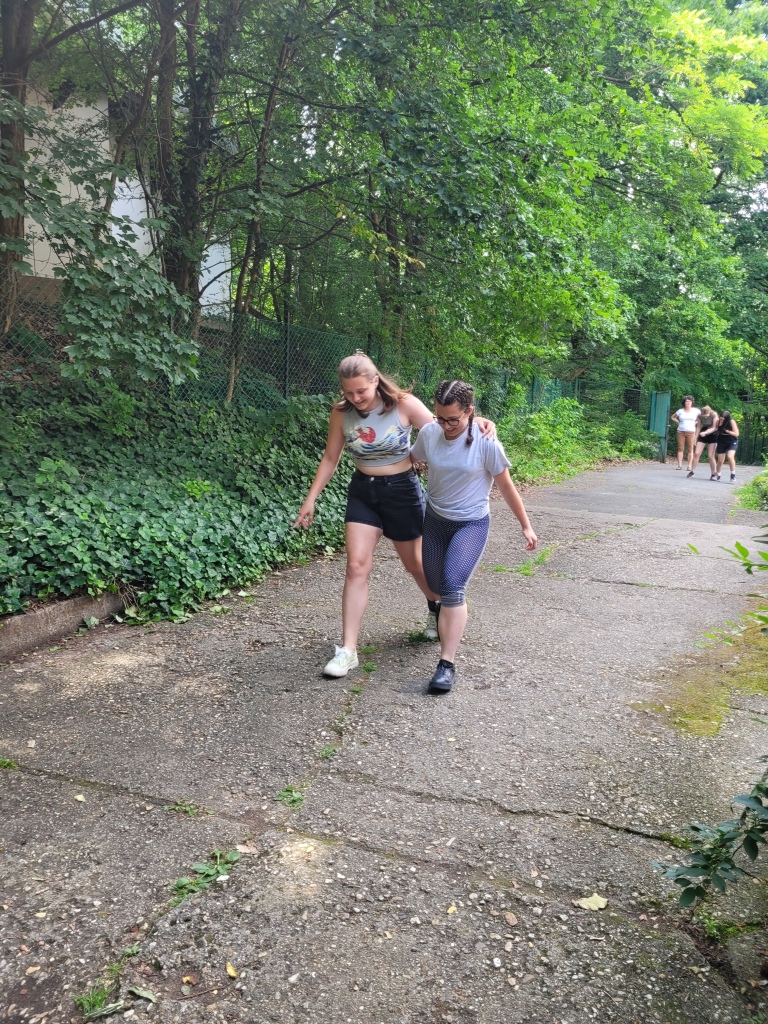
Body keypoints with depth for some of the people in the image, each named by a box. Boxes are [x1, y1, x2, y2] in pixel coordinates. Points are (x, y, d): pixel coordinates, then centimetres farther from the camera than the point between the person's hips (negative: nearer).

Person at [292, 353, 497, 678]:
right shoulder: (342, 413, -7)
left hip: (402, 491, -2)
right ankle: (348, 650, -3)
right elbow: (330, 459, 3)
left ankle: (437, 608, 47)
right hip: (362, 492, 2)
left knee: (413, 562, 15)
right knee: (356, 566, -7)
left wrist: (475, 422, -29)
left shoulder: (404, 405, -16)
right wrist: (310, 499, 2)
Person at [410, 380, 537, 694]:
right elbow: (411, 459, 10)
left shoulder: (485, 442, -21)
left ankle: (447, 664, -18)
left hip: (471, 524, -4)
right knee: (437, 586, 15)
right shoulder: (429, 433, -12)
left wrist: (526, 526, -2)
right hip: (434, 520, 4)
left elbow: (506, 486, -9)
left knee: (452, 586, -23)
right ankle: (454, 613, 52)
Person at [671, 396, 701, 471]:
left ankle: (689, 466, 0)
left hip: (691, 432, -1)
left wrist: (696, 422, 2)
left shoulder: (696, 411, 5)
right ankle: (679, 465, 0)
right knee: (680, 448, -1)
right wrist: (678, 422, 6)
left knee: (690, 449, -2)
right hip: (680, 432, 1)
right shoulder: (680, 411, 7)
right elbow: (673, 417, 20)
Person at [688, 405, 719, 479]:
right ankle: (692, 471, 5)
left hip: (712, 435, -3)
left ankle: (714, 474, 5)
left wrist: (705, 432, -38)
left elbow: (714, 428, -22)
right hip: (702, 435, 3)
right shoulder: (700, 416, -10)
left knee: (710, 456, -6)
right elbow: (699, 427, 1)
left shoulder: (714, 415, -19)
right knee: (696, 453, -7)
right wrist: (696, 438, 2)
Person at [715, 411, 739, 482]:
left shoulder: (731, 422, -16)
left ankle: (733, 474, -14)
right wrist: (719, 425, -14)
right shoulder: (719, 421, -7)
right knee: (720, 460, 4)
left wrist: (726, 431, -24)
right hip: (721, 442, 4)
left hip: (732, 442, -3)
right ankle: (718, 475, 25)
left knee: (730, 456, -27)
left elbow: (736, 434, -16)